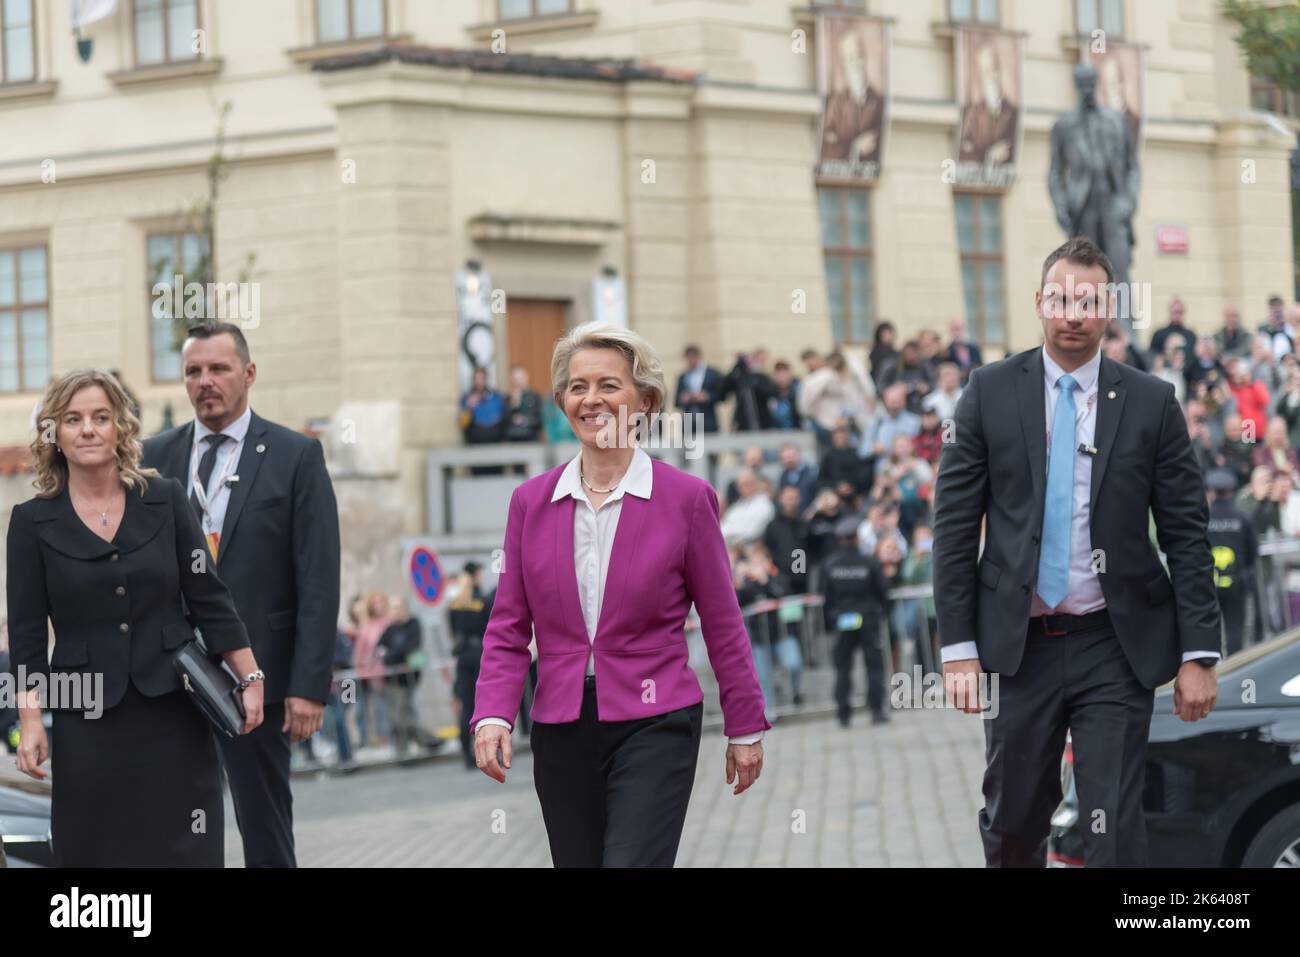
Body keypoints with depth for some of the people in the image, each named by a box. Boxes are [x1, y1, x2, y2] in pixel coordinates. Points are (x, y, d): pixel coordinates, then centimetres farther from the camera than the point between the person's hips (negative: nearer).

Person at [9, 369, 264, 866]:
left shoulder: (165, 499, 3)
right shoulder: (33, 521, 0)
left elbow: (208, 599, 5)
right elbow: (26, 633, 1)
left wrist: (251, 680, 1)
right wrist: (30, 719, -5)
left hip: (173, 711, 1)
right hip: (87, 721, -1)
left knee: (185, 853, -1)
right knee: (92, 854, 1)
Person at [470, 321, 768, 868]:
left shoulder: (686, 498, -2)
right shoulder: (532, 501, 6)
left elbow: (722, 624, 3)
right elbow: (509, 628, 6)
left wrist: (745, 729, 5)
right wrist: (492, 715, -8)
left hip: (652, 726, -4)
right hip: (561, 732, 4)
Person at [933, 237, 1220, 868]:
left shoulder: (1151, 403, 2)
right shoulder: (991, 391, 2)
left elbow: (1187, 533, 2)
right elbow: (954, 523, 1)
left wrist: (1199, 654, -3)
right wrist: (959, 646, -4)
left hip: (1116, 648, -1)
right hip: (1018, 644, 1)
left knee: (1116, 826, -4)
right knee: (1012, 820, 10)